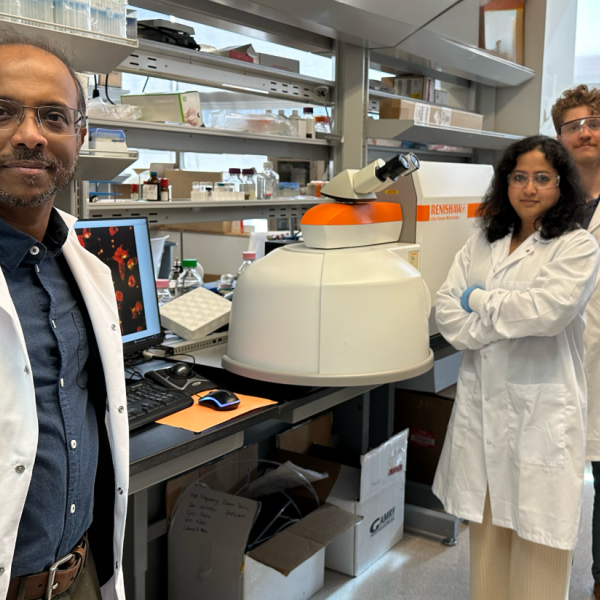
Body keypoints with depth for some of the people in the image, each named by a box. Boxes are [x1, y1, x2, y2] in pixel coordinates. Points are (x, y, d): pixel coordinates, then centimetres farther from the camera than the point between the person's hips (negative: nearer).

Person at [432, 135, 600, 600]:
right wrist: (503, 327, -12)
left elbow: (545, 310, -19)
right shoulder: (481, 243, 11)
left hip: (541, 409, -4)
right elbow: (446, 308, 4)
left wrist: (477, 300, -6)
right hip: (482, 401, 5)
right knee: (486, 524, 14)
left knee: (536, 534, 4)